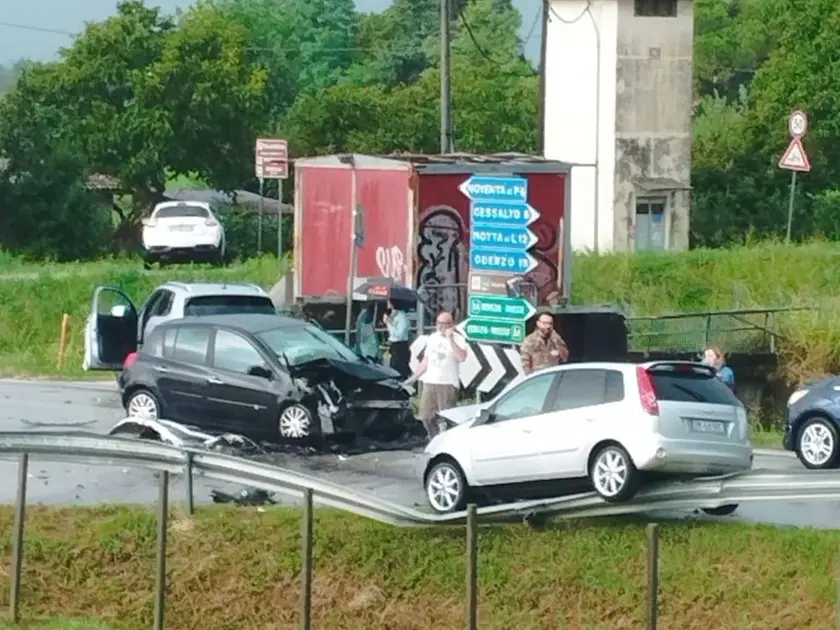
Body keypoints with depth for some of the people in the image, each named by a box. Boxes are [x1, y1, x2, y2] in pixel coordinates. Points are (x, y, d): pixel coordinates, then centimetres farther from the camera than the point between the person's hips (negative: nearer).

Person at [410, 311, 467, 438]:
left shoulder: (457, 339, -5)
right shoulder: (432, 338, 14)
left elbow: (461, 357, -24)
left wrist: (450, 339, -22)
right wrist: (413, 378, 18)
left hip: (447, 384, -7)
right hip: (429, 382, 7)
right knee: (426, 417, 10)